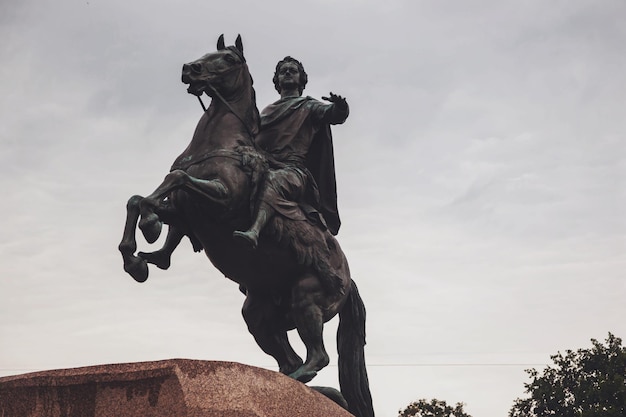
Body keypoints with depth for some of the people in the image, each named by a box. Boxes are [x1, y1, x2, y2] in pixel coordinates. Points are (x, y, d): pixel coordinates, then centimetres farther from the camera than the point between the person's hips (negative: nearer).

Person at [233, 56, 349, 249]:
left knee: (273, 179, -39)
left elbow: (333, 114, -2)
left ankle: (254, 231, -61)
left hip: (294, 170, -6)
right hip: (262, 166, 6)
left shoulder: (309, 107, 18)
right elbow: (251, 140, 32)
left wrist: (340, 107, -25)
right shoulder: (267, 112, 33)